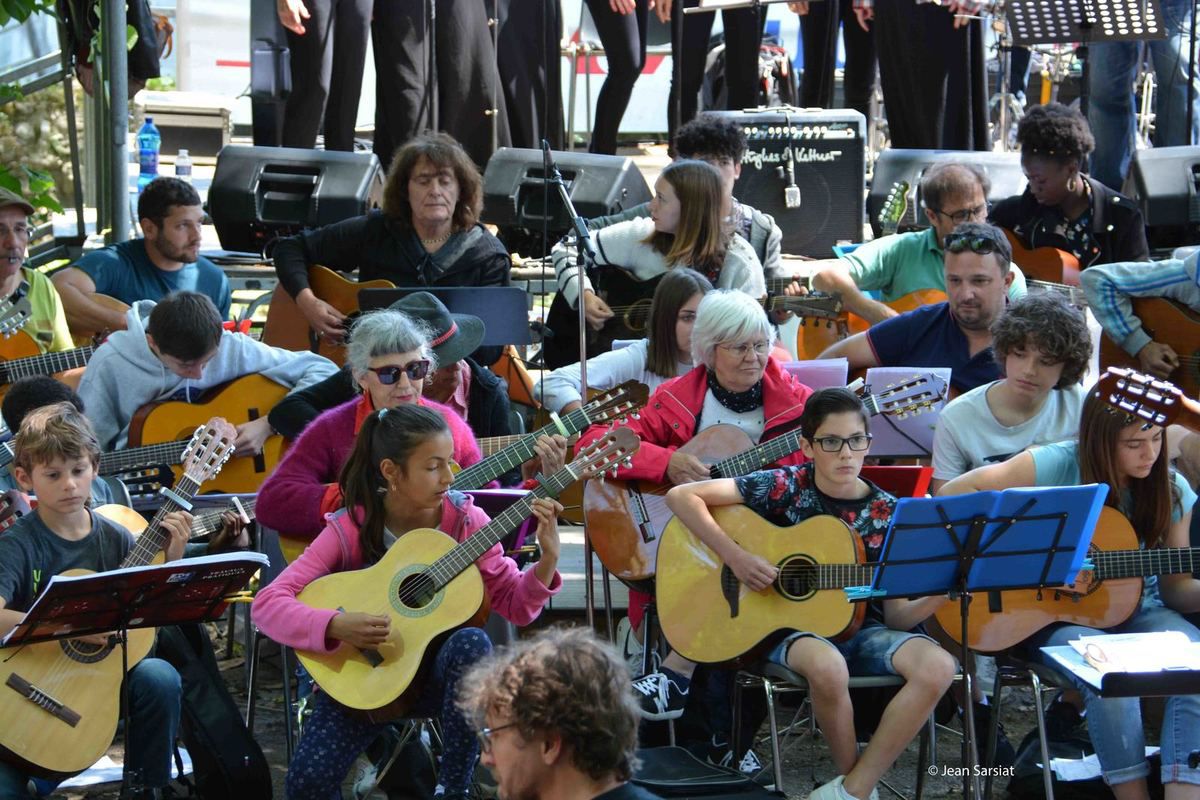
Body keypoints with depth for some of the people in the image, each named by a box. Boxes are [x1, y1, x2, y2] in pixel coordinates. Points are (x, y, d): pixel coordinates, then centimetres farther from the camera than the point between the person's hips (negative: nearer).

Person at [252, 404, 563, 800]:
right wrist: (335, 625, -35)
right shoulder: (350, 529, -14)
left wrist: (548, 556, -24)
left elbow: (516, 605, -5)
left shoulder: (463, 519, -9)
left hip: (440, 671, 2)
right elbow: (267, 603, -19)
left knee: (472, 642, -34)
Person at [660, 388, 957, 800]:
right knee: (828, 666, -39)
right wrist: (736, 557, -20)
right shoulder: (785, 487, -6)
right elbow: (681, 496, -12)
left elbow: (895, 617, 2)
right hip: (789, 624, -3)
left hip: (858, 627, 3)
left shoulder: (886, 513, 1)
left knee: (938, 667, -27)